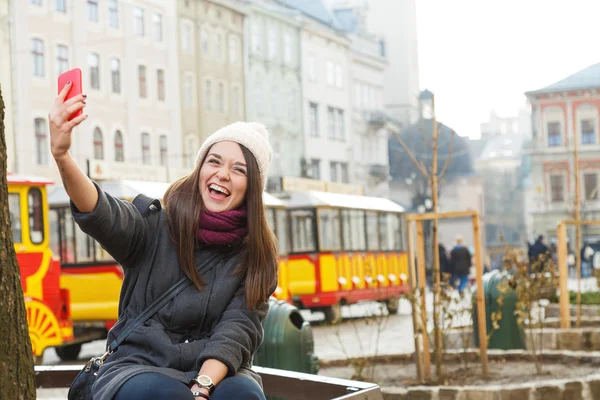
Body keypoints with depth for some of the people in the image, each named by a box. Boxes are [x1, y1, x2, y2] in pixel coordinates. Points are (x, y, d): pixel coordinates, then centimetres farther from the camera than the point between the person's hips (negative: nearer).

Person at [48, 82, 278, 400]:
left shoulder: (256, 257, 5)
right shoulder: (154, 228, 0)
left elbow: (237, 329, -7)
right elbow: (104, 215, -21)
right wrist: (62, 157, -41)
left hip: (214, 373, 1)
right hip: (138, 367, -1)